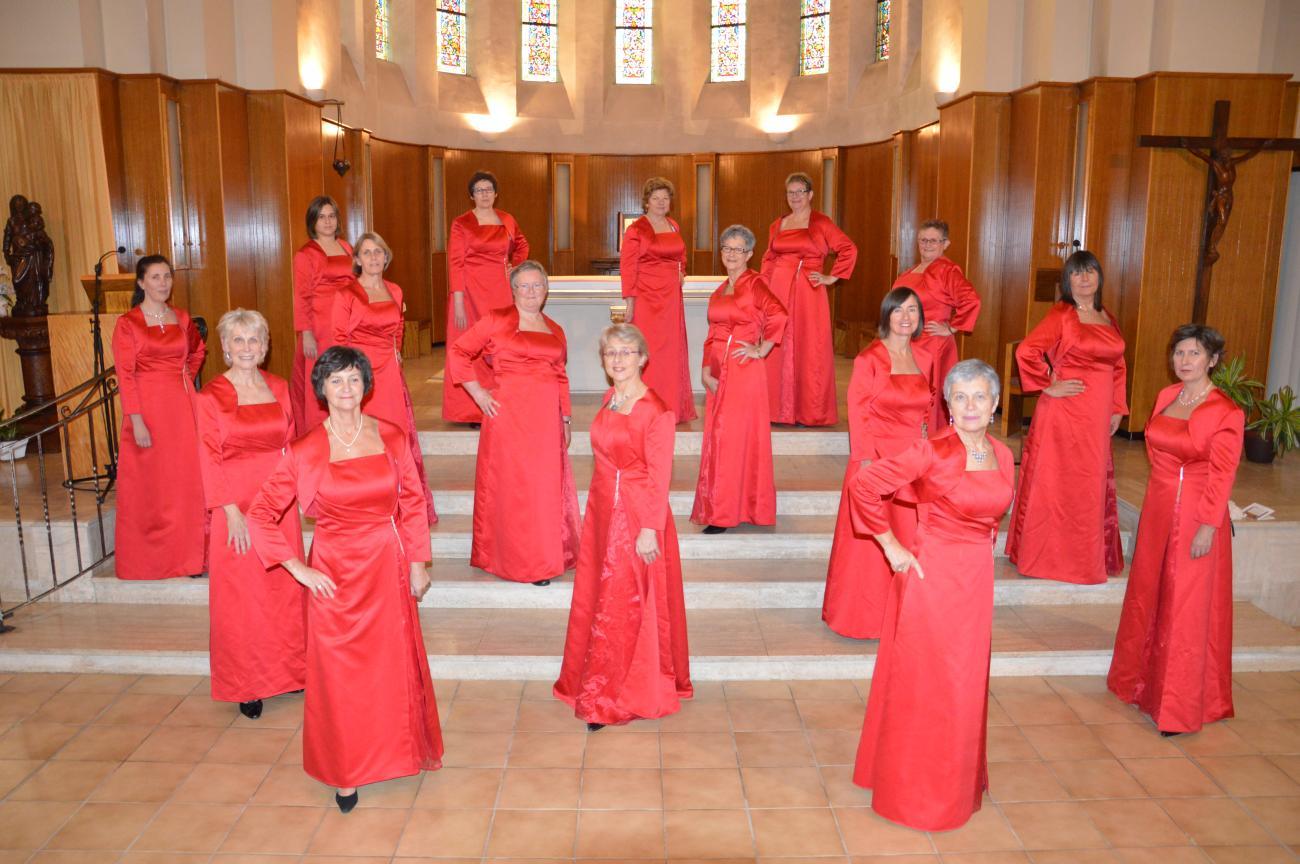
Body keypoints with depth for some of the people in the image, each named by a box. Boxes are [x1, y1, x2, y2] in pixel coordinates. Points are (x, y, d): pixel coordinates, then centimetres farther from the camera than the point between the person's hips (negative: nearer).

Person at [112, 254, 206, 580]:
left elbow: (198, 349, 28)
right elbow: (125, 376, -10)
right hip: (149, 409, -4)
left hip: (183, 407, 4)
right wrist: (136, 421, -16)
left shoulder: (181, 318, 8)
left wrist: (186, 378, 11)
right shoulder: (127, 324, -5)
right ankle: (150, 558, 16)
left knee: (187, 479, 5)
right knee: (151, 484, 4)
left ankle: (190, 553, 15)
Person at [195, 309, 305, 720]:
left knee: (285, 589, 10)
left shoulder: (278, 388, 6)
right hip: (237, 507, -4)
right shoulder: (211, 395, -6)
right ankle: (246, 685, 17)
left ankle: (288, 669, 26)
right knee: (241, 597, 4)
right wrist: (232, 512, -14)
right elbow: (209, 460, -8)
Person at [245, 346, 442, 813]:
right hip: (334, 573, -1)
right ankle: (345, 771, 26)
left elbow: (413, 505, 5)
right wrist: (298, 569, -6)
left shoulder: (392, 439, -2)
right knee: (338, 673, 8)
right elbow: (260, 515, -3)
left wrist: (418, 563, 3)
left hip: (387, 567, 2)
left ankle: (391, 752, 34)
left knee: (391, 667, 11)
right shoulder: (305, 452, -7)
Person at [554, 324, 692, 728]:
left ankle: (615, 698, 18)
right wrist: (598, 508, 13)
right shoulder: (608, 401, 8)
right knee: (597, 600, 16)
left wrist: (650, 528, -18)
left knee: (626, 607, 3)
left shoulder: (656, 411, -16)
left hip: (638, 515, -8)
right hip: (602, 510, 8)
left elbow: (659, 475, -16)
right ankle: (597, 688, 34)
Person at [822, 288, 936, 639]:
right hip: (878, 459, -5)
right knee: (870, 540, 2)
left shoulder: (924, 358, 8)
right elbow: (858, 412, -10)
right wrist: (866, 461, -15)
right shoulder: (869, 358, -8)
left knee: (909, 538, 10)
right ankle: (864, 615, 16)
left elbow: (926, 408, 16)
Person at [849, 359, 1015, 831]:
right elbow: (865, 485, -19)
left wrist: (980, 547, 13)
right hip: (931, 575, -6)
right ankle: (914, 790, 25)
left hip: (977, 579, 6)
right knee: (923, 684, 6)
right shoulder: (932, 452, -16)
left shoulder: (1001, 455, 4)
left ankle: (956, 782, 39)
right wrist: (890, 547, -14)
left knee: (964, 683, 18)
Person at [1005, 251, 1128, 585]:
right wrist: (1049, 386, -13)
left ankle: (1086, 555, 25)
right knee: (1059, 483, 0)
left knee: (1091, 485, 12)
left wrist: (1117, 409, 13)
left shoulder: (1108, 319, 14)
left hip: (1097, 417, 7)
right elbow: (1026, 351, -20)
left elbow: (1118, 366, 19)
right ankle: (1050, 555, 13)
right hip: (1065, 411, -7)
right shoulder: (1061, 315, -8)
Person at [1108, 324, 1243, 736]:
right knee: (1148, 594, 17)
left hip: (1196, 515, -7)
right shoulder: (1166, 396, 6)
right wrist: (1160, 496, 12)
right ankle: (1142, 680, 35)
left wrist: (1208, 526, -18)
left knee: (1187, 608, 1)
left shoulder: (1225, 411, -13)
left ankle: (1181, 705, 13)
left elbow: (1222, 474, -15)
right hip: (1158, 508, 7)